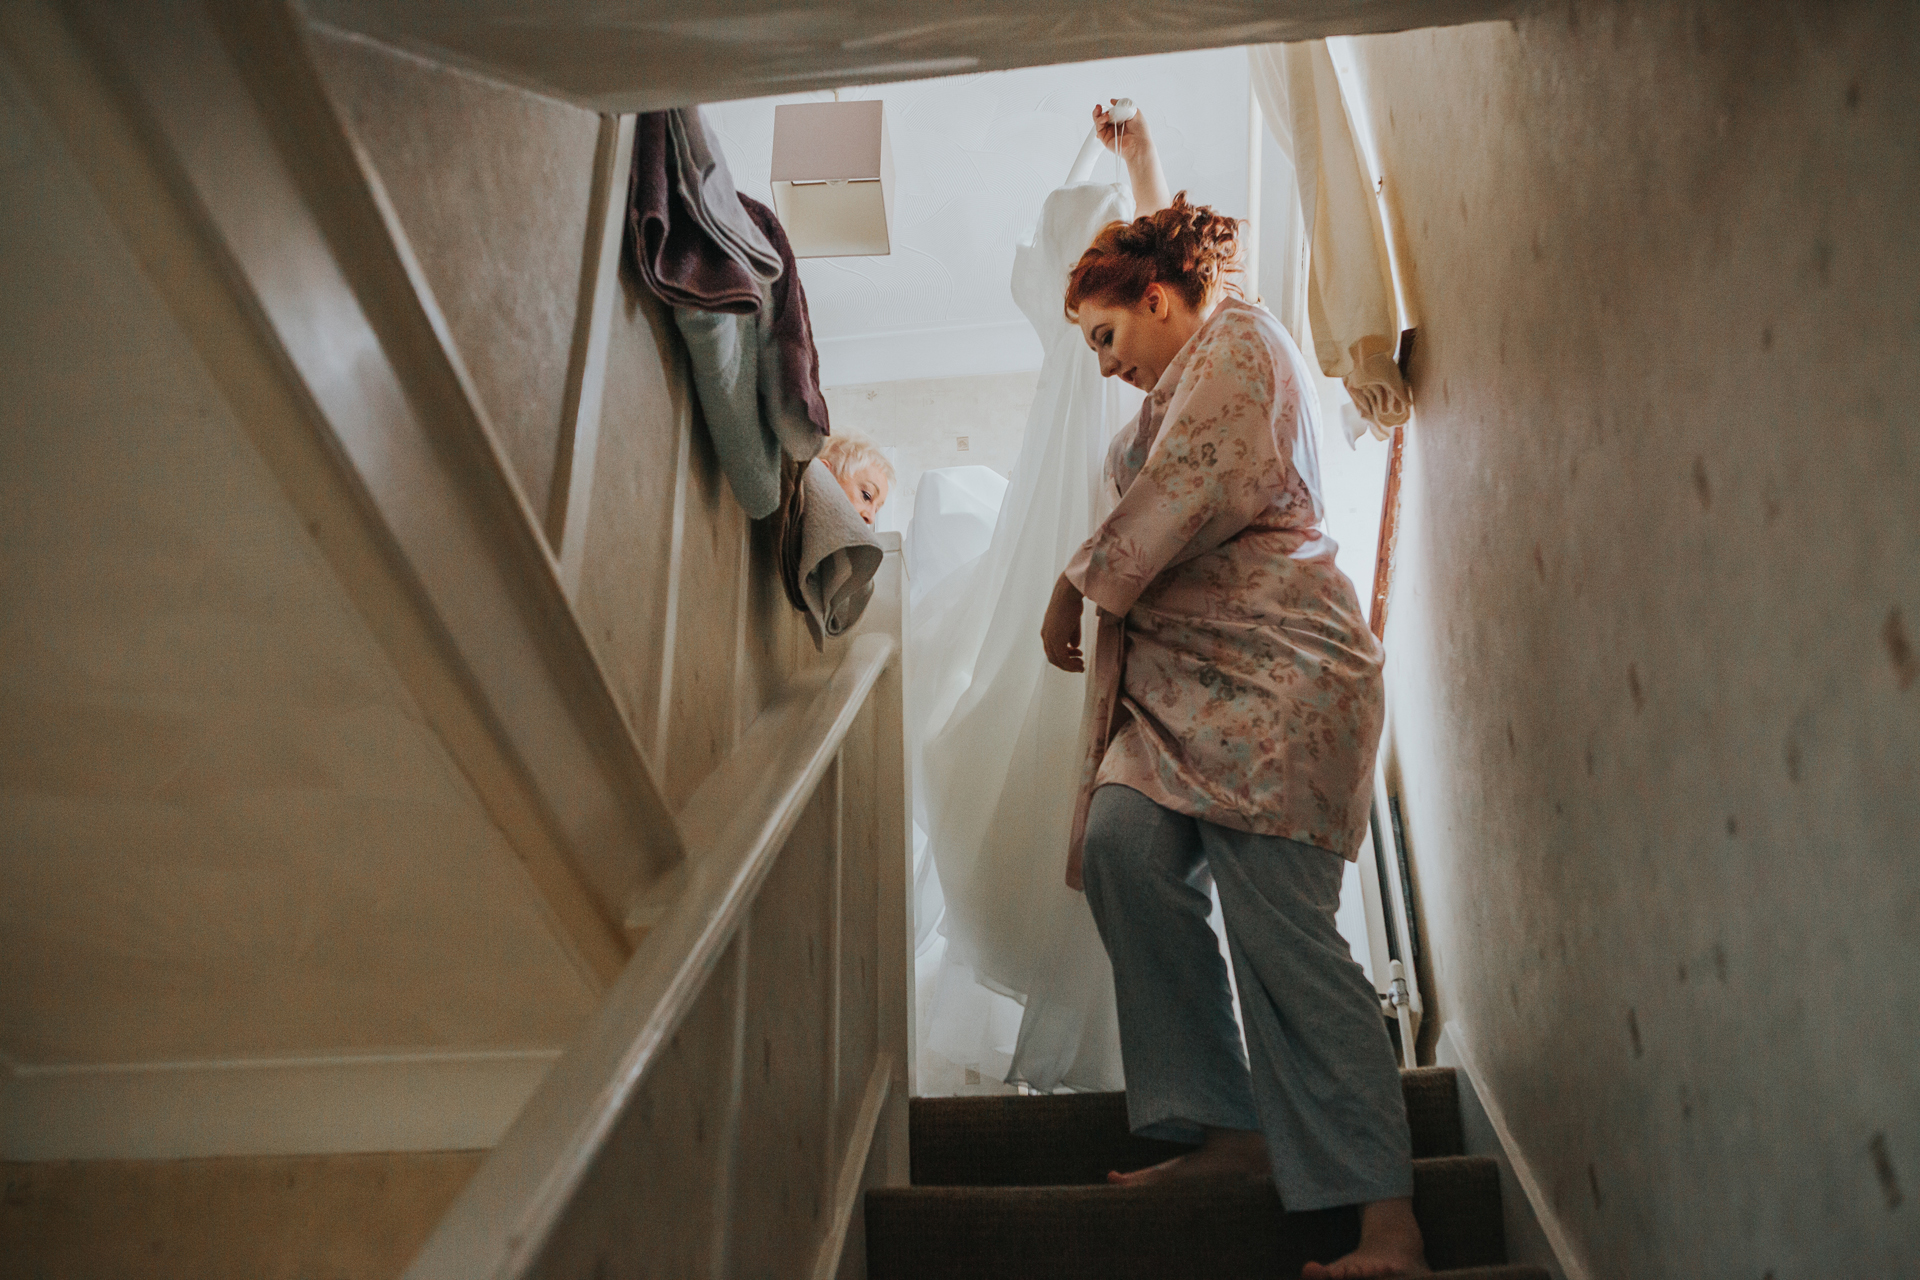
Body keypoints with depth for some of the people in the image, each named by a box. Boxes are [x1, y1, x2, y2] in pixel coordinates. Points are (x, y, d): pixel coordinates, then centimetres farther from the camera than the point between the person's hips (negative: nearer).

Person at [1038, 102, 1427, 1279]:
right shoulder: (1191, 369, 31)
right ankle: (1234, 1130, -9)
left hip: (1278, 672, -9)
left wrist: (1076, 587, -3)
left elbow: (1189, 489, -13)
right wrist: (1142, 163, 63)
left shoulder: (1238, 342, 1)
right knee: (1122, 844, -13)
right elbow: (1165, 242, 53)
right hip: (1191, 679, 9)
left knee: (1281, 928, -15)